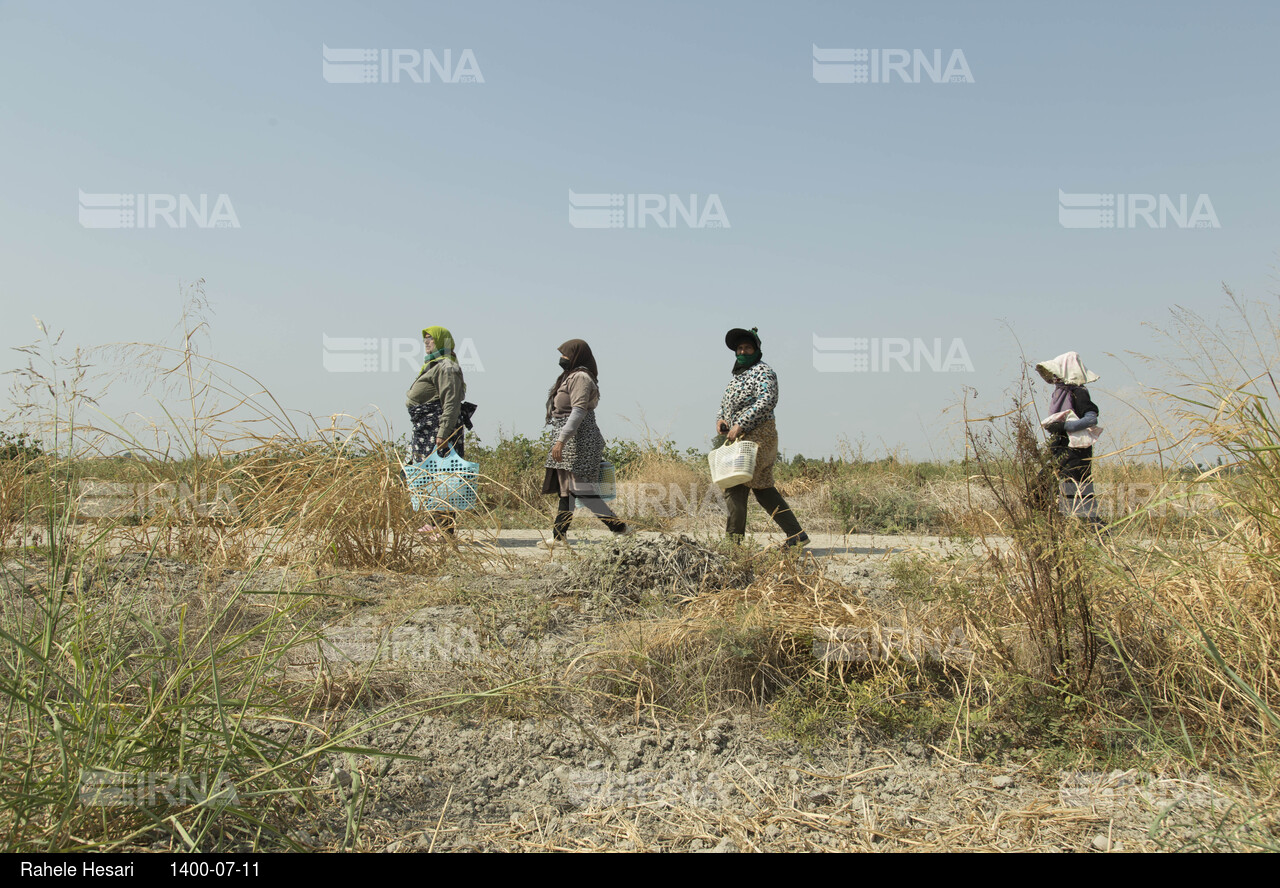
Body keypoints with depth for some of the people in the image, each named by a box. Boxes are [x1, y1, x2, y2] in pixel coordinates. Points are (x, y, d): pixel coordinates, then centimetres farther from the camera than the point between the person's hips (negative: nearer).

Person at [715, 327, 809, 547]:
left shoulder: (763, 371, -7)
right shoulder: (738, 375, 21)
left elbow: (767, 401, -21)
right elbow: (726, 404, 24)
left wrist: (740, 424, -25)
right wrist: (720, 419, 1)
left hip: (757, 436, -10)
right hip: (743, 438, 10)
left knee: (735, 484, -15)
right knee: (762, 489, 9)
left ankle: (734, 538, -13)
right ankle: (796, 534, 12)